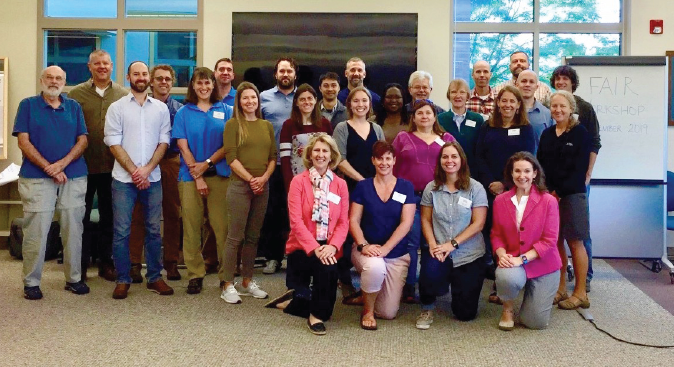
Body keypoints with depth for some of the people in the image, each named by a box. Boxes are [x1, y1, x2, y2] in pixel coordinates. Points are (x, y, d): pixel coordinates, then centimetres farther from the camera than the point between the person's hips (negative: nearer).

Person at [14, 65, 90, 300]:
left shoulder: (74, 107, 12)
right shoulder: (28, 105, 5)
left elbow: (83, 140, 5)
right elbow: (23, 142, -2)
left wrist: (62, 164, -11)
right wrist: (49, 168, -11)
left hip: (73, 177, 3)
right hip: (37, 177, -2)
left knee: (73, 230, 5)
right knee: (36, 231, -3)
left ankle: (74, 278, 15)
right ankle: (31, 282, 8)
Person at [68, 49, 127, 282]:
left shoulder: (123, 95, 3)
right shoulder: (76, 94, 0)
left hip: (113, 166, 1)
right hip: (84, 165, -1)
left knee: (109, 217, 11)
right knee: (82, 216, 8)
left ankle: (106, 262, 23)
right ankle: (81, 264, 20)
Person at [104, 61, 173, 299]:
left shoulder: (161, 108, 9)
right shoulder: (117, 108, 3)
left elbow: (164, 142, 5)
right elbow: (114, 144, -3)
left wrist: (147, 169, -8)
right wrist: (134, 171, -10)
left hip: (152, 178, 2)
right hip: (123, 179, -2)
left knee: (154, 230, 7)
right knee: (121, 231, 0)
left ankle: (154, 277, 17)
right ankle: (122, 280, 10)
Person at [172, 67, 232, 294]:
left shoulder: (224, 111, 9)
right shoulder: (184, 113, 8)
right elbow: (183, 146, 2)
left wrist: (207, 163, -10)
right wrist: (198, 177, -6)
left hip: (219, 174, 0)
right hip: (190, 176, 0)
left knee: (222, 226, -2)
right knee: (191, 226, 2)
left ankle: (227, 274, 5)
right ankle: (195, 275, 11)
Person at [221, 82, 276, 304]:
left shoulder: (266, 126, 14)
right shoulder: (233, 124, 0)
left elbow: (273, 156, 11)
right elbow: (231, 157, -8)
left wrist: (264, 178, -6)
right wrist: (250, 179, -13)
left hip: (262, 186, 5)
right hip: (239, 186, -5)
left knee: (253, 236, 10)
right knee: (235, 237, -4)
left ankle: (247, 281, 19)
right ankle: (228, 285, 2)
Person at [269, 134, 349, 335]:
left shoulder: (340, 184, 6)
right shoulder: (298, 181, -3)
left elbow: (343, 222, 1)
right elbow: (296, 221, -11)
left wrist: (332, 246, -17)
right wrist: (314, 248, -23)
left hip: (328, 249, 4)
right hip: (302, 248, -4)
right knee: (326, 267, -31)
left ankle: (291, 301, 20)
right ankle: (317, 314, -9)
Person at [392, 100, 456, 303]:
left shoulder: (447, 139, 14)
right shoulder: (403, 138, 11)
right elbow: (394, 167, 9)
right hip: (410, 196, -1)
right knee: (410, 242, -4)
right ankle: (408, 286, 3)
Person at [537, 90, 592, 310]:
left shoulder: (581, 134, -3)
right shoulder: (547, 135, 12)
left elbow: (579, 169, -9)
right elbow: (541, 165, 10)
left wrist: (559, 192, -12)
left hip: (572, 195, -5)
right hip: (550, 194, 5)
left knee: (575, 242, -2)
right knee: (556, 241, 7)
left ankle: (580, 293, 7)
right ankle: (561, 289, 17)